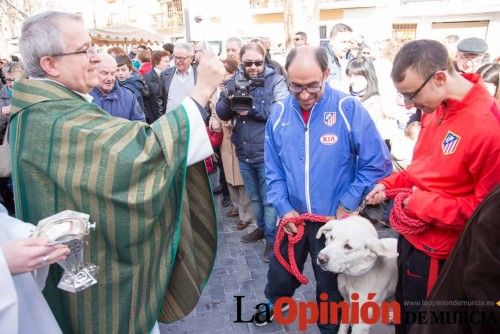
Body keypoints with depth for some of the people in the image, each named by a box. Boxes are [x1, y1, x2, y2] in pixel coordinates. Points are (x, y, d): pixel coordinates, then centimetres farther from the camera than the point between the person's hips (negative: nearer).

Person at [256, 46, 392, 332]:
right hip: (293, 216, 4)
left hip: (335, 219, -3)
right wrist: (283, 207, -8)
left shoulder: (349, 109, -18)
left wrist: (347, 204, -14)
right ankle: (276, 304, 57)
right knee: (280, 273, 25)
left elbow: (377, 164, -14)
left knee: (330, 283, 19)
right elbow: (273, 168, 2)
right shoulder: (280, 114, -6)